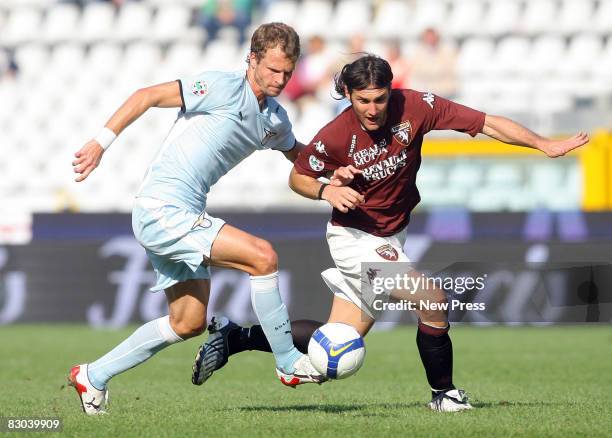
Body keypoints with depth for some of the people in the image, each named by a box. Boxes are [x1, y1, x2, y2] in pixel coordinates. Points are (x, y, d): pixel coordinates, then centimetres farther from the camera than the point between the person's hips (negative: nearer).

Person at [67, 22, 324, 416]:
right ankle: (289, 364, -8)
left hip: (184, 218, 10)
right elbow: (148, 96, -14)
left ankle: (94, 376, 25)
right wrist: (102, 142, -20)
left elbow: (299, 154, 31)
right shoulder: (224, 87, -13)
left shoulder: (275, 118, 12)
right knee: (262, 256, -19)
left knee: (189, 323, 15)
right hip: (162, 210, -10)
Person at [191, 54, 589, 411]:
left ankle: (237, 337, 23)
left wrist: (545, 145, -19)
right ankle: (443, 393, 0)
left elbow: (488, 123, -14)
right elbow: (298, 177, -4)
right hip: (356, 238, -5)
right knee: (433, 299, -21)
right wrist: (327, 191, -25)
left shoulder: (414, 107, -17)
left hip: (390, 239, 5)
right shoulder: (335, 137, -22)